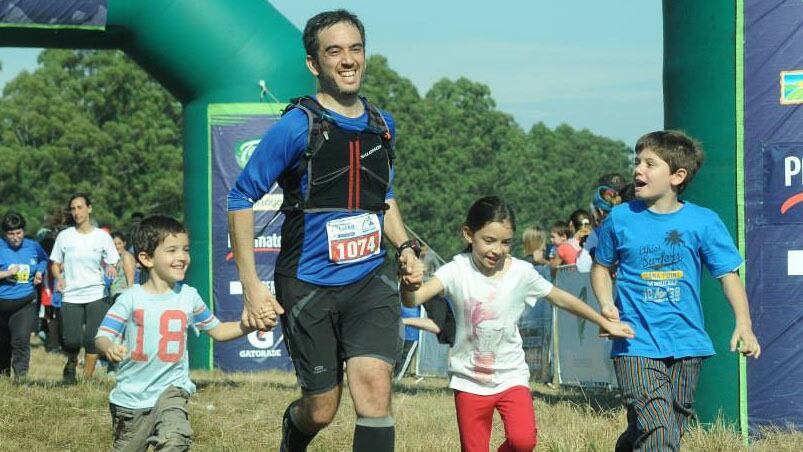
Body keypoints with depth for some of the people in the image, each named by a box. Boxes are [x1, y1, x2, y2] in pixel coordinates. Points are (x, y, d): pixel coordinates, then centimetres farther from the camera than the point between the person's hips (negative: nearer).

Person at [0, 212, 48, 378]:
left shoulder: (33, 247, 2)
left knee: (21, 340, -18)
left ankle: (21, 375, -17)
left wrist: (40, 272, 7)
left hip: (26, 303, 0)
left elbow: (44, 260, 25)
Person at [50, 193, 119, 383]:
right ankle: (71, 363, 25)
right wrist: (59, 278, -8)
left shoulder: (102, 237, 2)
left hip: (96, 296, 0)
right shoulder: (64, 236, 4)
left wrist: (111, 268, -17)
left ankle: (87, 379, 5)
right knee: (71, 341, -8)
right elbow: (55, 264, 12)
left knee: (92, 339, -8)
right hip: (71, 296, 1)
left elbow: (111, 264, 7)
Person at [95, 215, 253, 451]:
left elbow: (216, 330, 13)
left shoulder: (189, 296, 1)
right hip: (131, 395, 0)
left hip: (172, 389, 0)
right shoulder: (131, 299, -9)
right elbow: (102, 336, -13)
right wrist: (109, 348, -36)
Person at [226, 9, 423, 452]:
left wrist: (405, 247, 7)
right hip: (308, 288, -3)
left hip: (370, 281, 3)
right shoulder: (297, 127, -10)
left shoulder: (381, 124, 7)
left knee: (375, 385, -18)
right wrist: (251, 287, -12)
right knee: (321, 409, 6)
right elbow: (241, 199, -7)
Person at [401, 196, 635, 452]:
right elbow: (414, 300, -30)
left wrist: (605, 323, 18)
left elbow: (560, 298, 10)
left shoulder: (521, 273, -6)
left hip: (510, 376, 1)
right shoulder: (458, 271, -14)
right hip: (469, 380, -1)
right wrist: (408, 285, -55)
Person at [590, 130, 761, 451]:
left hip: (686, 344, 2)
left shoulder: (703, 222, -1)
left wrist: (744, 324, -13)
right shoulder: (621, 218, 0)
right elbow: (601, 266, 15)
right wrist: (606, 305, -3)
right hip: (637, 344, -2)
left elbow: (728, 275, 1)